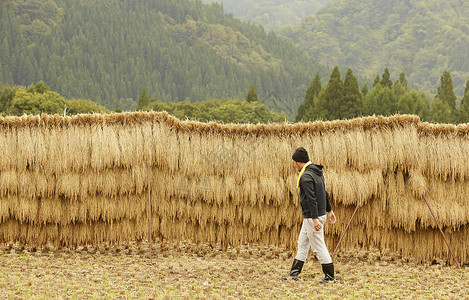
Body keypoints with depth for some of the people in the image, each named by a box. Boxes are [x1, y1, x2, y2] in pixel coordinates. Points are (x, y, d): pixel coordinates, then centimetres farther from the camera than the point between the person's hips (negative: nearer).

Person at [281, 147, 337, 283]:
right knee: (302, 243, 15)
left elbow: (311, 199, -26)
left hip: (313, 217, -10)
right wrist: (329, 210, 24)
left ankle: (330, 275, 6)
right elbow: (324, 193, 18)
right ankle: (294, 273, 21)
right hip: (309, 217, 10)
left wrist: (315, 219, -28)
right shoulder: (317, 172, 11)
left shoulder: (306, 176, -20)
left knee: (318, 246, -2)